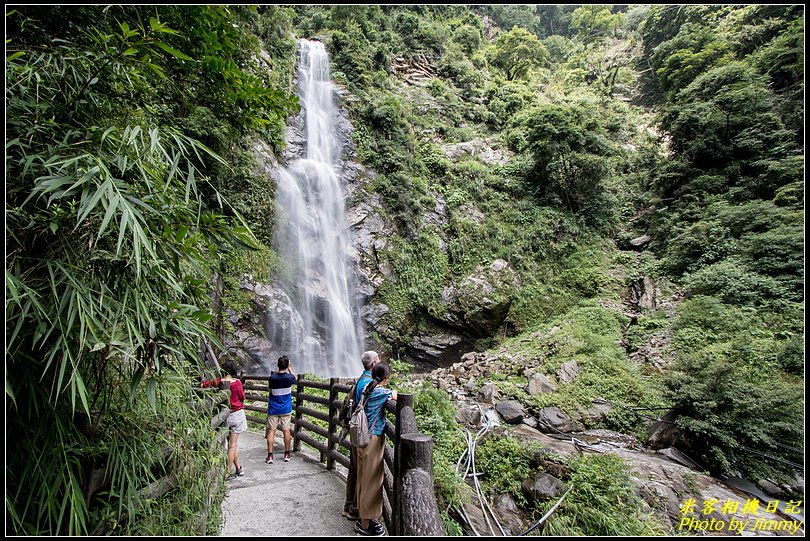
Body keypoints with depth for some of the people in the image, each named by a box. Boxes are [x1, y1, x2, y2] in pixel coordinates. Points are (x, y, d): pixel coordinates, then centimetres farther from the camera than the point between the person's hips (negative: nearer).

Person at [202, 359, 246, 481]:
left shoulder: (218, 382, -10)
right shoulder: (237, 382, -14)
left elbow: (204, 384, 4)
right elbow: (242, 398, -3)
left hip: (225, 414, 2)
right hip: (237, 414, -2)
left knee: (232, 444, 14)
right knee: (232, 445, 6)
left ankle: (238, 469, 24)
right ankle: (228, 473, 10)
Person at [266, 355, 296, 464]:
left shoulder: (272, 377, -13)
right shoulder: (289, 377, -13)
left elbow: (270, 389, 5)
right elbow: (295, 380, 10)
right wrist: (290, 369, 15)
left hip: (273, 409, 0)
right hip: (286, 409, 0)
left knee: (271, 431, 6)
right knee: (286, 430, 8)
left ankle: (270, 455, 6)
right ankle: (287, 454, 17)